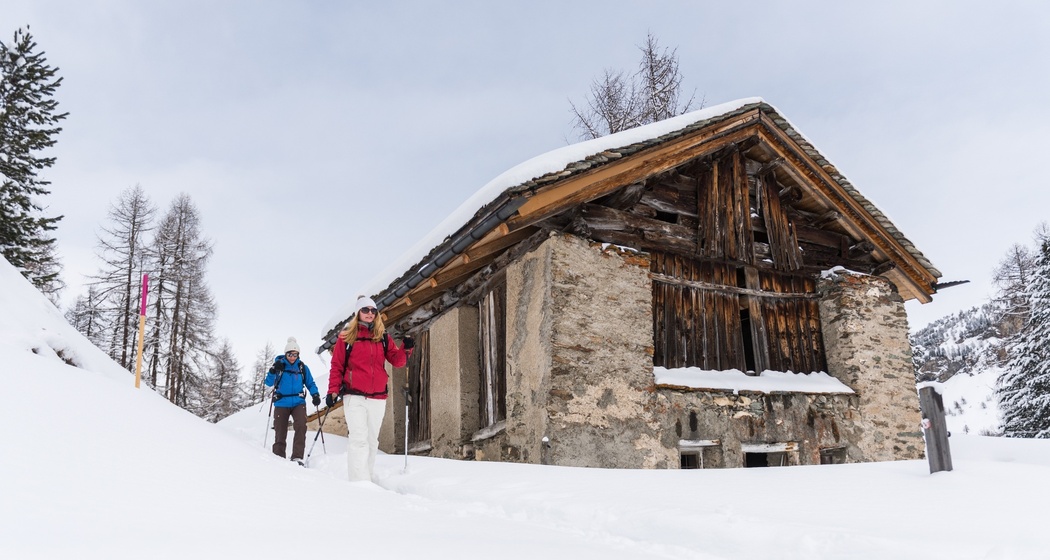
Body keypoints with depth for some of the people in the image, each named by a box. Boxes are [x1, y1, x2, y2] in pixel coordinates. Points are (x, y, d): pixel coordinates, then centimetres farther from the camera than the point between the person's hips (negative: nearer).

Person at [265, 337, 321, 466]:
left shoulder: (302, 367, 4)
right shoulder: (279, 365, 2)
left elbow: (310, 383, 9)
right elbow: (269, 383, 1)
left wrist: (315, 394, -9)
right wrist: (273, 371, -17)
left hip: (298, 403, 0)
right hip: (281, 404, 0)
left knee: (301, 427, -20)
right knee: (280, 432, 1)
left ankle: (297, 457, -19)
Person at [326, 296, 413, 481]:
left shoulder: (383, 337, 11)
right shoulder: (346, 336, 3)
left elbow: (397, 361, 6)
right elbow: (337, 366, 3)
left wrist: (406, 349, -13)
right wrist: (333, 391, -6)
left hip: (378, 398, 4)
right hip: (354, 396, -4)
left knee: (372, 440, 10)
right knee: (359, 438, -14)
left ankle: (367, 478, 18)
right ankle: (359, 482, -17)